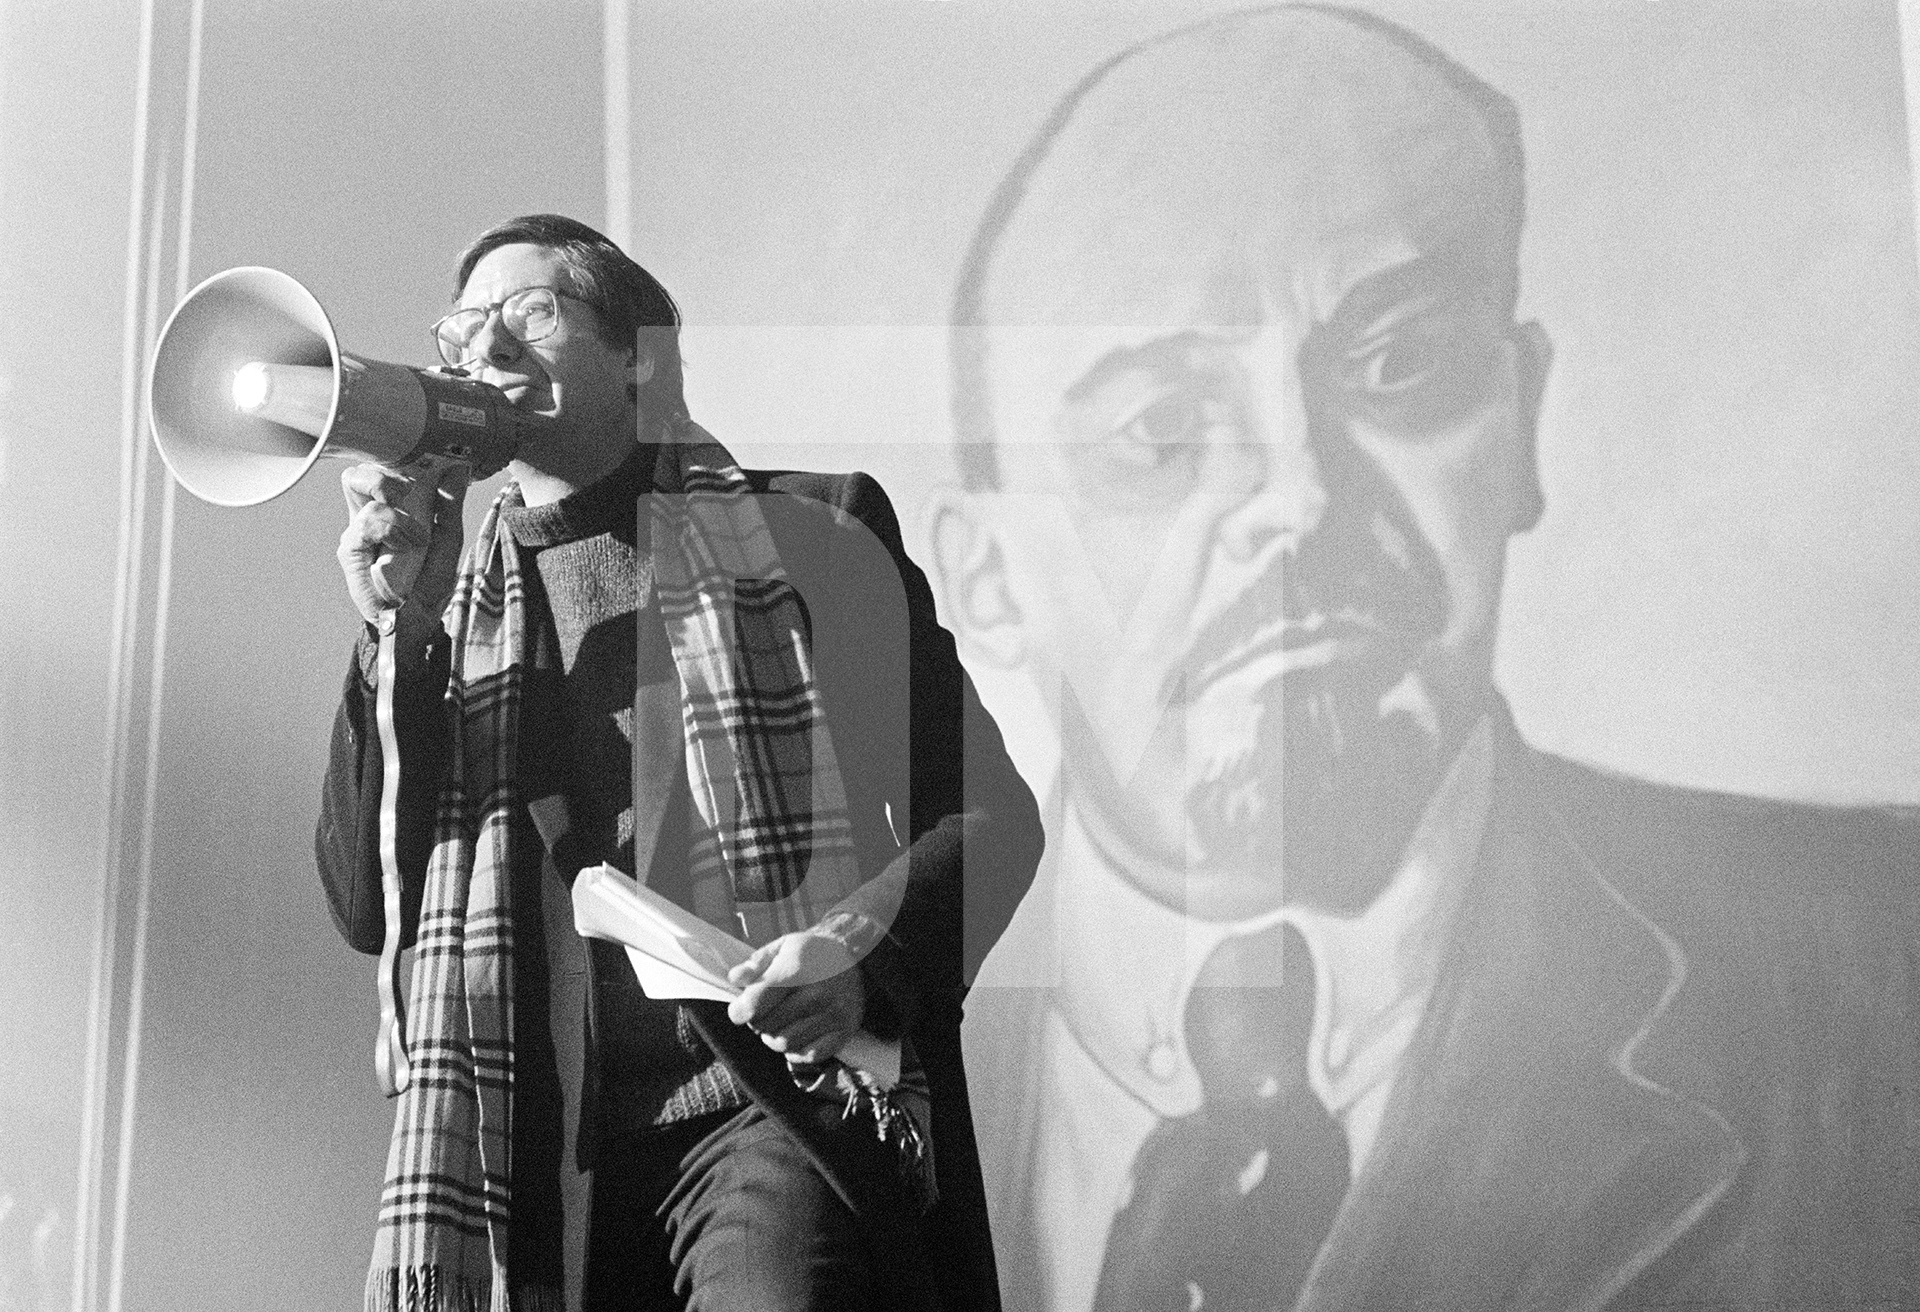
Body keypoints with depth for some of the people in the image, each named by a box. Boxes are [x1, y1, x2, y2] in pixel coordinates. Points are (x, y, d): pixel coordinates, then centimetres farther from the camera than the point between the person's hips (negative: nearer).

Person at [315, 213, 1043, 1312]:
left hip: (778, 1105, -4)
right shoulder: (450, 608, 16)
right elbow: (368, 911, 7)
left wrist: (867, 952, -13)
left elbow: (991, 812, 6)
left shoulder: (800, 534, 8)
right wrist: (395, 634, -4)